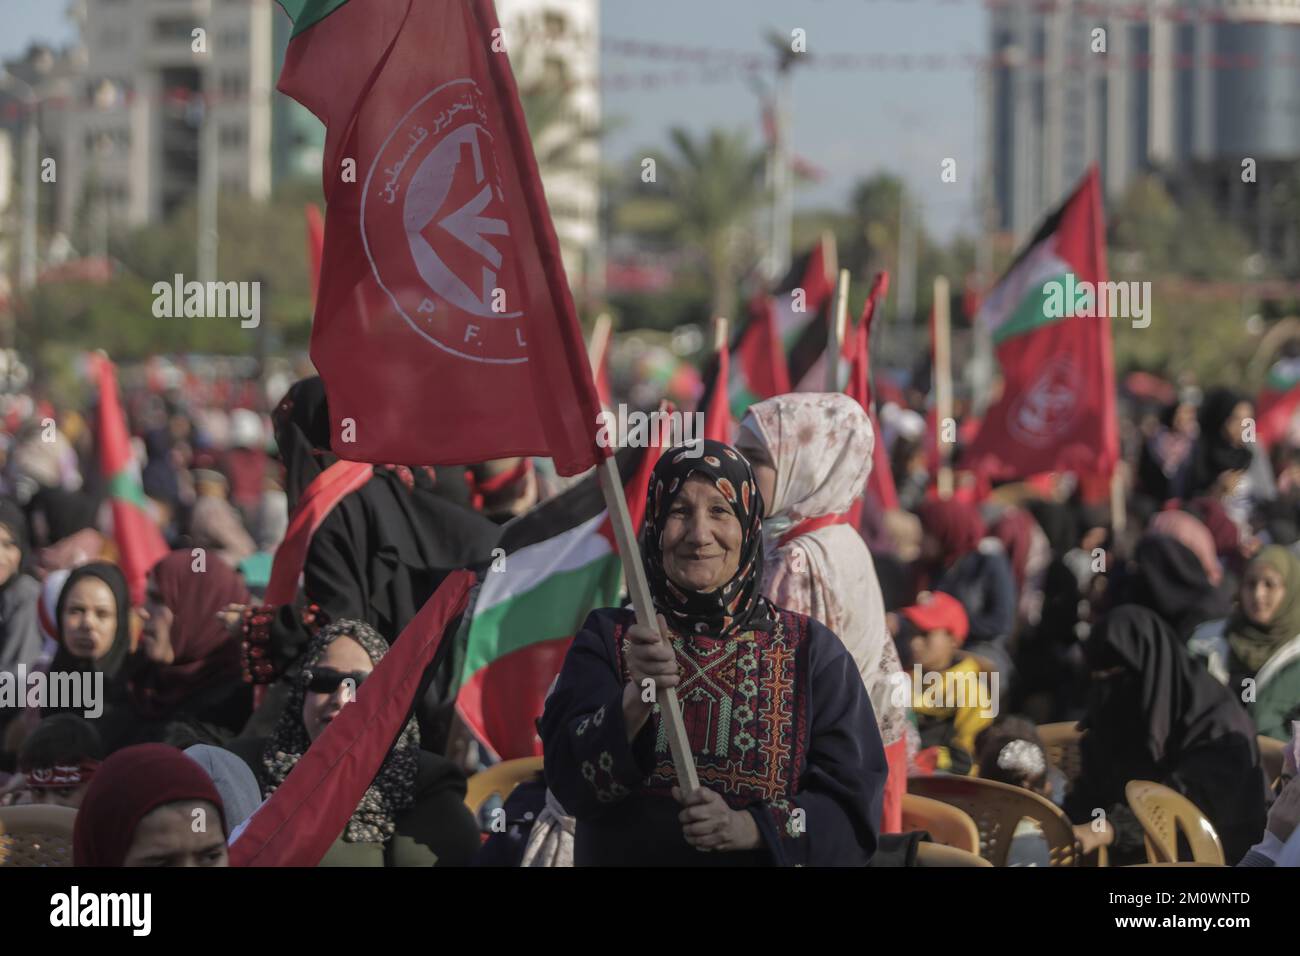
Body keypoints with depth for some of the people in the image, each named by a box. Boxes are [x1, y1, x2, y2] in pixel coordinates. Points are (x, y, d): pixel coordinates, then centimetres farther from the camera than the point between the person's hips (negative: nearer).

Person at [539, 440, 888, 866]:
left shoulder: (812, 651, 6)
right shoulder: (606, 638, 8)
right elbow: (571, 783, -3)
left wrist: (747, 828, -14)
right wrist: (636, 700, -19)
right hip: (627, 856, 0)